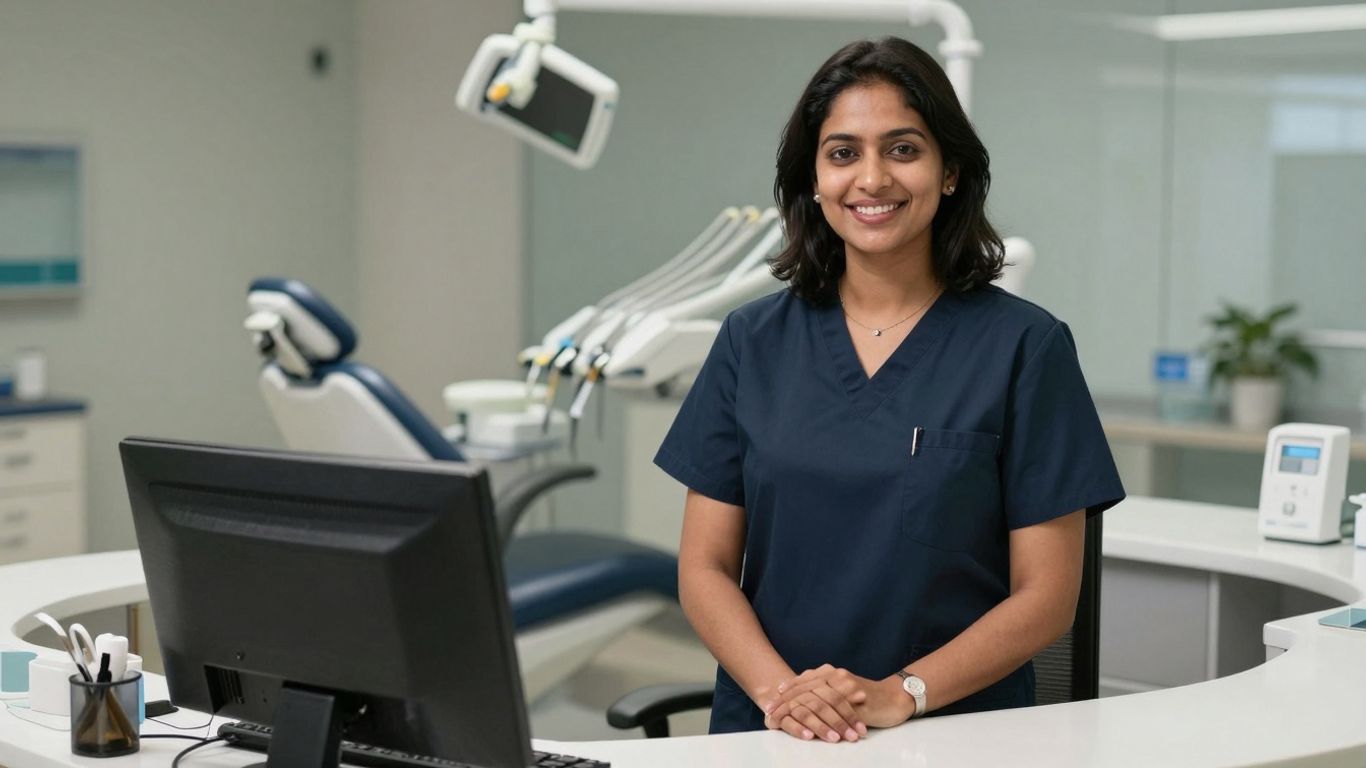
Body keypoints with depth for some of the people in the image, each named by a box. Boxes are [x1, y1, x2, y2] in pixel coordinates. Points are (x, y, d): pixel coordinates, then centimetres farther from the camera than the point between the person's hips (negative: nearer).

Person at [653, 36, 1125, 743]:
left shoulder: (1025, 347, 1)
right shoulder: (754, 341, 8)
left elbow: (1047, 596, -1)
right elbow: (705, 568, 7)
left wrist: (899, 695, -14)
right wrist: (781, 690, -10)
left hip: (957, 731, -1)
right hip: (766, 732, 1)